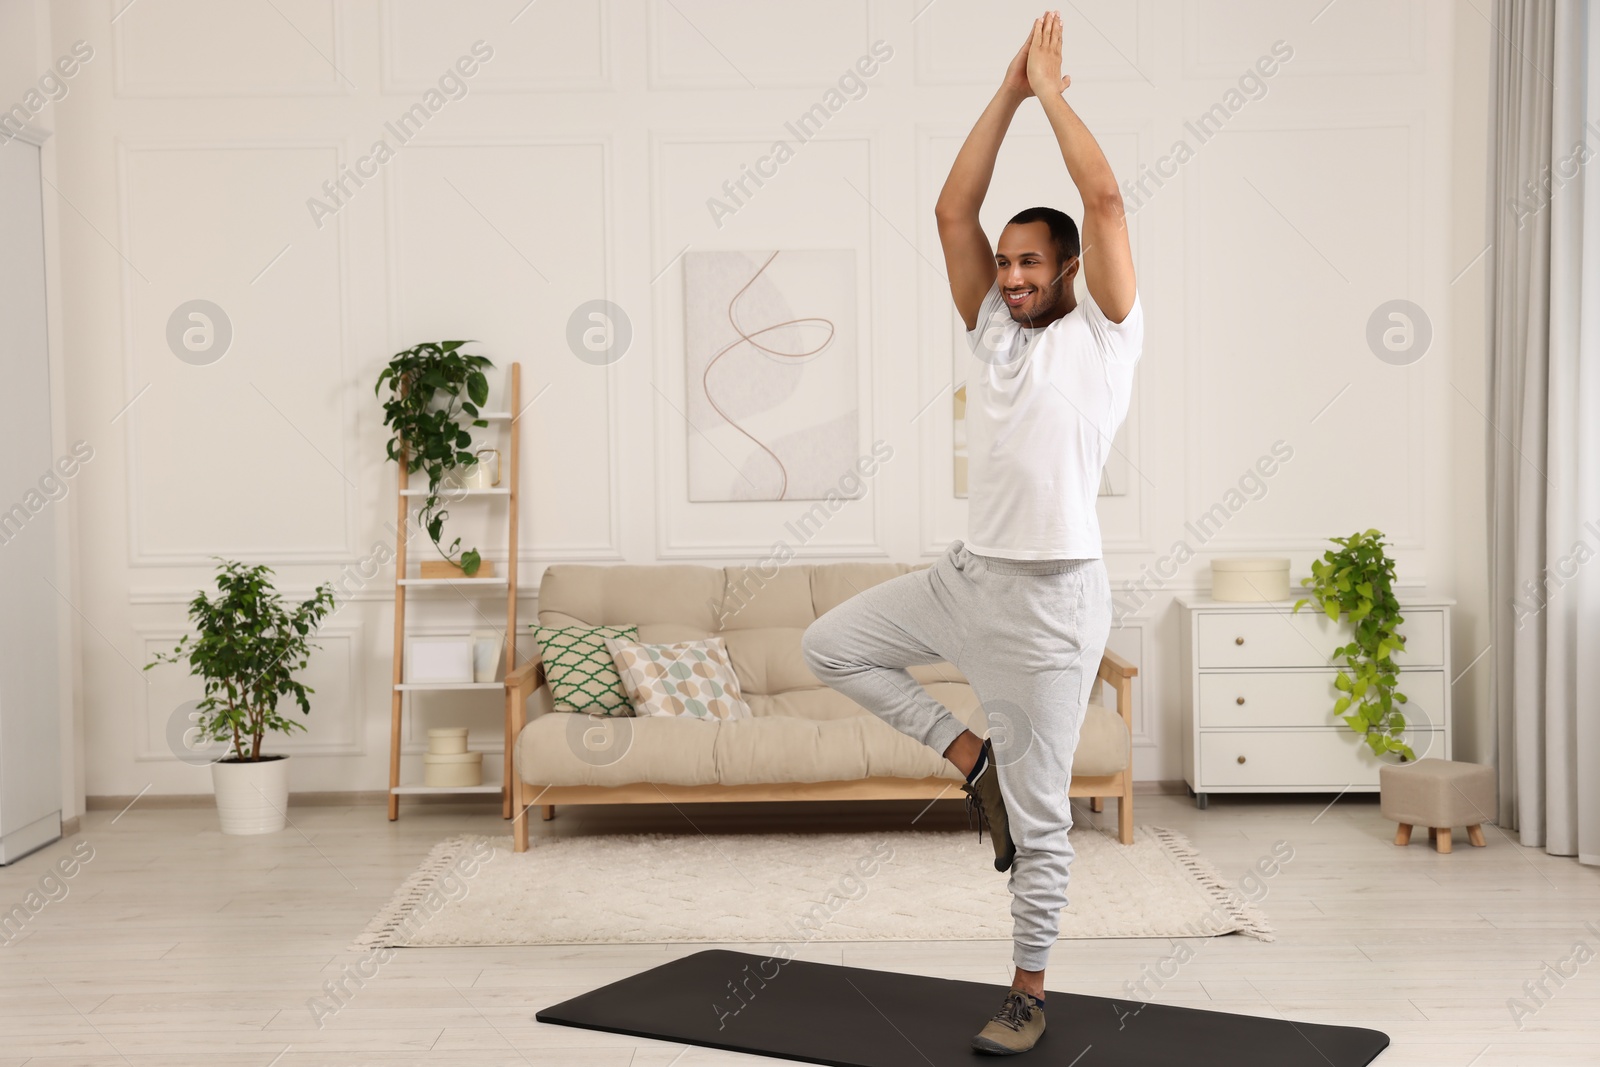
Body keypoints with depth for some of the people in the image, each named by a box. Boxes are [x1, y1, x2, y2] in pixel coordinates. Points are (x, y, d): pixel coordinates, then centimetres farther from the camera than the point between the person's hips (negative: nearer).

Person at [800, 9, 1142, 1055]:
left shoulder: (1103, 334, -3)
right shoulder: (992, 326, 12)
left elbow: (1106, 199, -12)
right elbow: (954, 209, 8)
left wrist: (1053, 91, -2)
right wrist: (1008, 93, 5)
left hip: (1052, 595, -6)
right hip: (968, 575, 6)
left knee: (1038, 812, 2)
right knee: (832, 643, 9)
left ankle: (1029, 993, 19)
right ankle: (973, 758, 14)